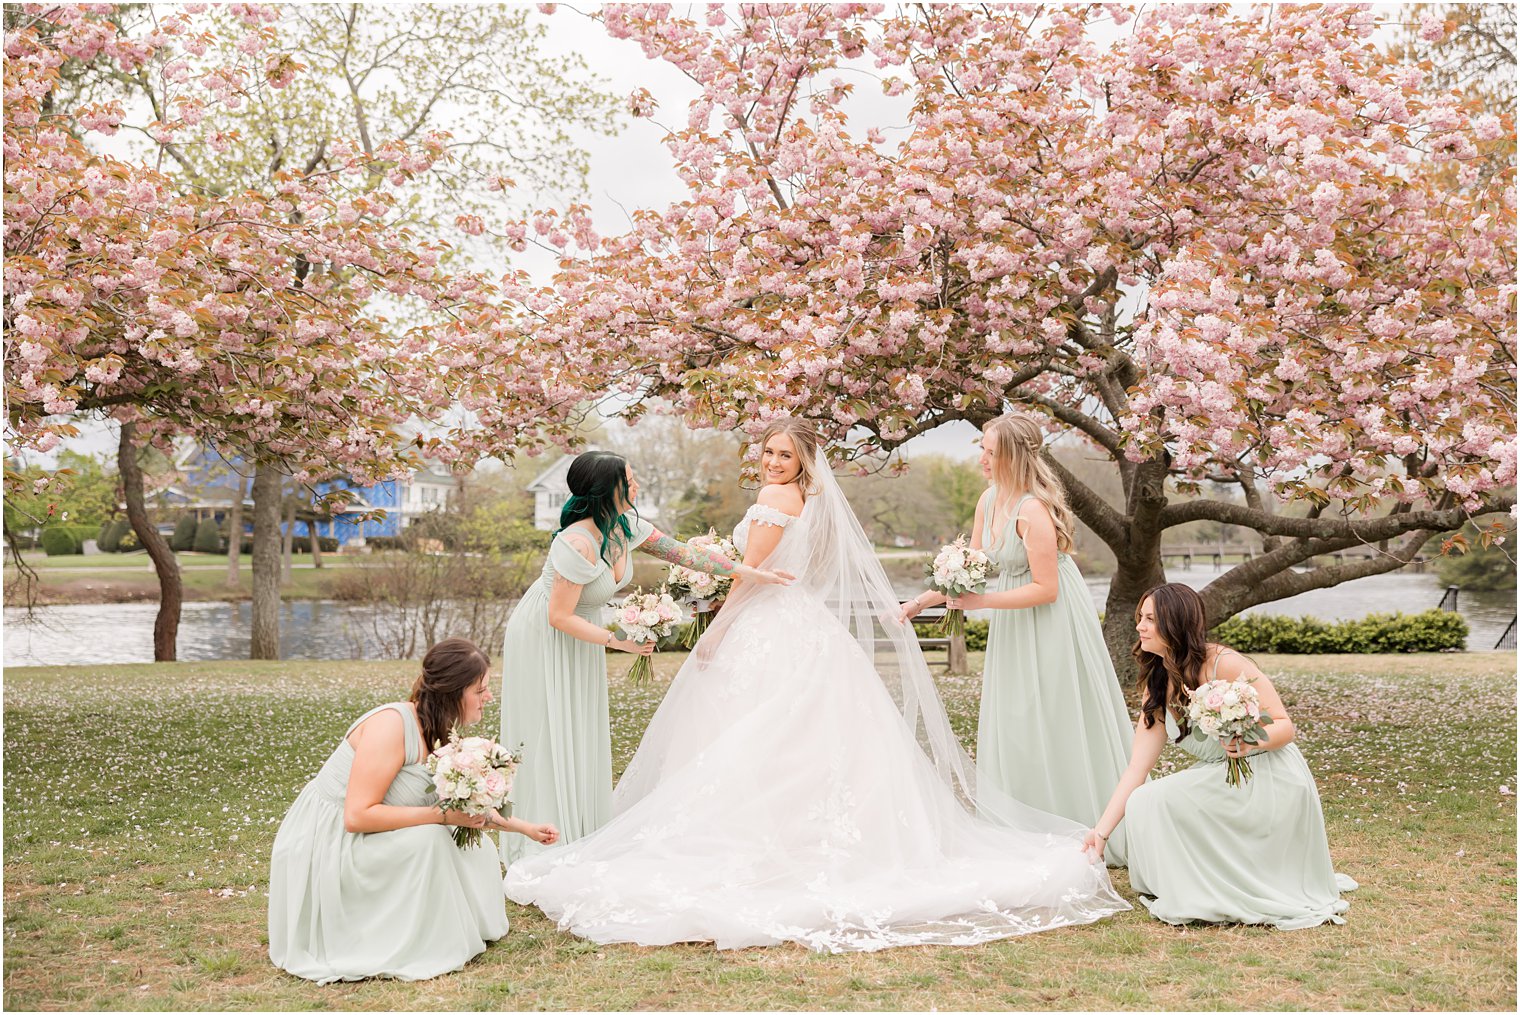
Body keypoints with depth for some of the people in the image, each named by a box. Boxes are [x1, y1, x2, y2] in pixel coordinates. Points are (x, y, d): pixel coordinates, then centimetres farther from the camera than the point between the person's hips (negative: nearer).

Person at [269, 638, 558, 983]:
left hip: (360, 847, 9)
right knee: (426, 839, -27)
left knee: (477, 852, 4)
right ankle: (404, 952, -11)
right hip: (325, 848, -9)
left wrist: (525, 828, 18)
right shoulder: (392, 724, -26)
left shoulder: (436, 734, 1)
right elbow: (357, 816, -30)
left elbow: (466, 810, 16)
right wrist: (442, 815, -28)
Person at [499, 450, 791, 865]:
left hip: (580, 634, 8)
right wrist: (618, 641, -25)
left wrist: (752, 573, -3)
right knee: (549, 737, -1)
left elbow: (684, 553, -4)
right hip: (544, 639, -8)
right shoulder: (579, 544, -34)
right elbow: (560, 617, -28)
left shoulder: (626, 524, -11)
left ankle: (581, 833, 23)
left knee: (582, 734, 12)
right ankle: (545, 842, 10)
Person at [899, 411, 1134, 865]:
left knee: (1053, 730, 2)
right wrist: (923, 600, -1)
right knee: (1013, 726, 13)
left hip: (1051, 625, -9)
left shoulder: (1032, 511, -25)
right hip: (1014, 626, 9)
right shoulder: (989, 500, 1)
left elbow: (1046, 589, -24)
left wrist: (983, 601, -23)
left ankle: (1083, 836, 18)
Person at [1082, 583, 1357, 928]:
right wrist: (1102, 830, -6)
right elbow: (1138, 767, 0)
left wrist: (1252, 742, -35)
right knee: (1143, 802, -9)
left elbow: (1285, 726, -13)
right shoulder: (1156, 686, 2)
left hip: (1272, 782, -7)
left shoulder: (1225, 665, -18)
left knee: (1155, 800, -22)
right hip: (1218, 781, 8)